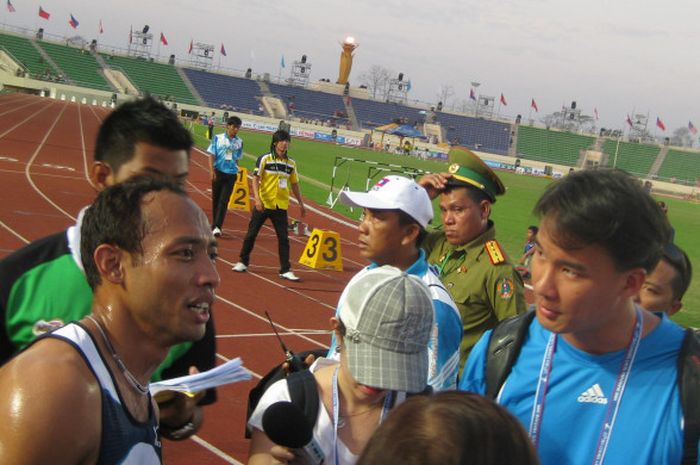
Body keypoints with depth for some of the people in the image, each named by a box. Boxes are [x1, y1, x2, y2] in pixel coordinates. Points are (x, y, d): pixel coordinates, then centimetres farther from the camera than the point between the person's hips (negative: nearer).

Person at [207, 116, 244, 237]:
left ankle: (217, 227, -11)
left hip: (231, 174, 1)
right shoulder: (218, 138, -2)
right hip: (218, 172, -1)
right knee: (216, 199, 9)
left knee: (224, 201, -7)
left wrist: (235, 170, 12)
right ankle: (215, 225, 21)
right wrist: (212, 171, -14)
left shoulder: (239, 142, 4)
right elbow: (212, 156, -4)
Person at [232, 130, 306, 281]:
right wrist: (257, 198, -21)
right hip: (263, 204, -3)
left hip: (281, 206, 3)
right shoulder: (265, 159, -5)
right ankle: (243, 262, 24)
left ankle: (285, 270, 4)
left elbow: (294, 184, 16)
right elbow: (255, 179, -9)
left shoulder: (291, 163, 7)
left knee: (284, 238, -1)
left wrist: (301, 203, 15)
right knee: (251, 233, 7)